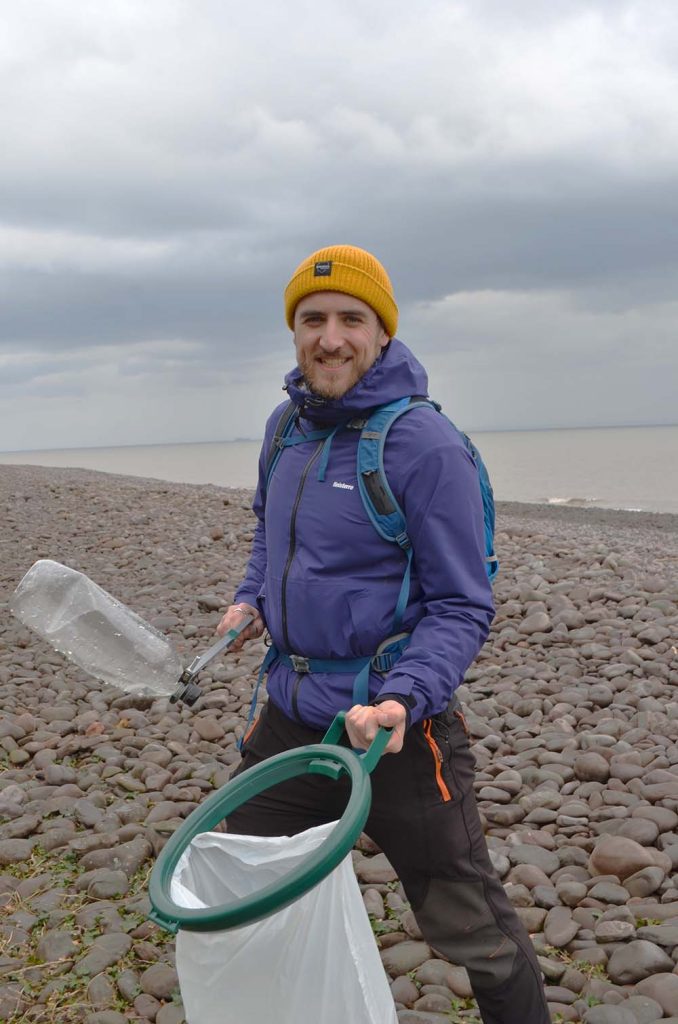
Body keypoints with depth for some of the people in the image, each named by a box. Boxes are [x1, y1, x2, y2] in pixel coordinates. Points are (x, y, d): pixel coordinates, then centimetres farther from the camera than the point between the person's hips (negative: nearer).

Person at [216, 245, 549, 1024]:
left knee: (473, 931, 8)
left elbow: (462, 607, -15)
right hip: (291, 714, 7)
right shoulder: (286, 426, 5)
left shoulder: (425, 444, -17)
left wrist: (402, 699, -29)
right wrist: (251, 598, 8)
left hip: (394, 726, -6)